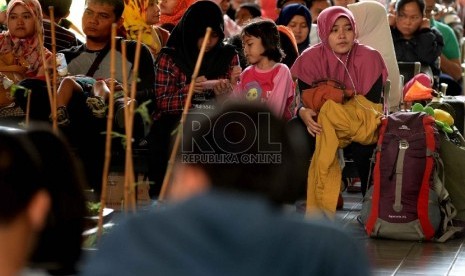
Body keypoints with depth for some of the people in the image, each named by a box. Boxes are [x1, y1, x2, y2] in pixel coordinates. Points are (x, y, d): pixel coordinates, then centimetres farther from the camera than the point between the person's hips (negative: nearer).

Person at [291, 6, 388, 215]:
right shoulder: (311, 58, -11)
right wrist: (303, 112, -33)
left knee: (365, 145, -33)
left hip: (359, 122, -2)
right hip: (320, 123, 2)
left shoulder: (369, 58, -15)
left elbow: (372, 104, -16)